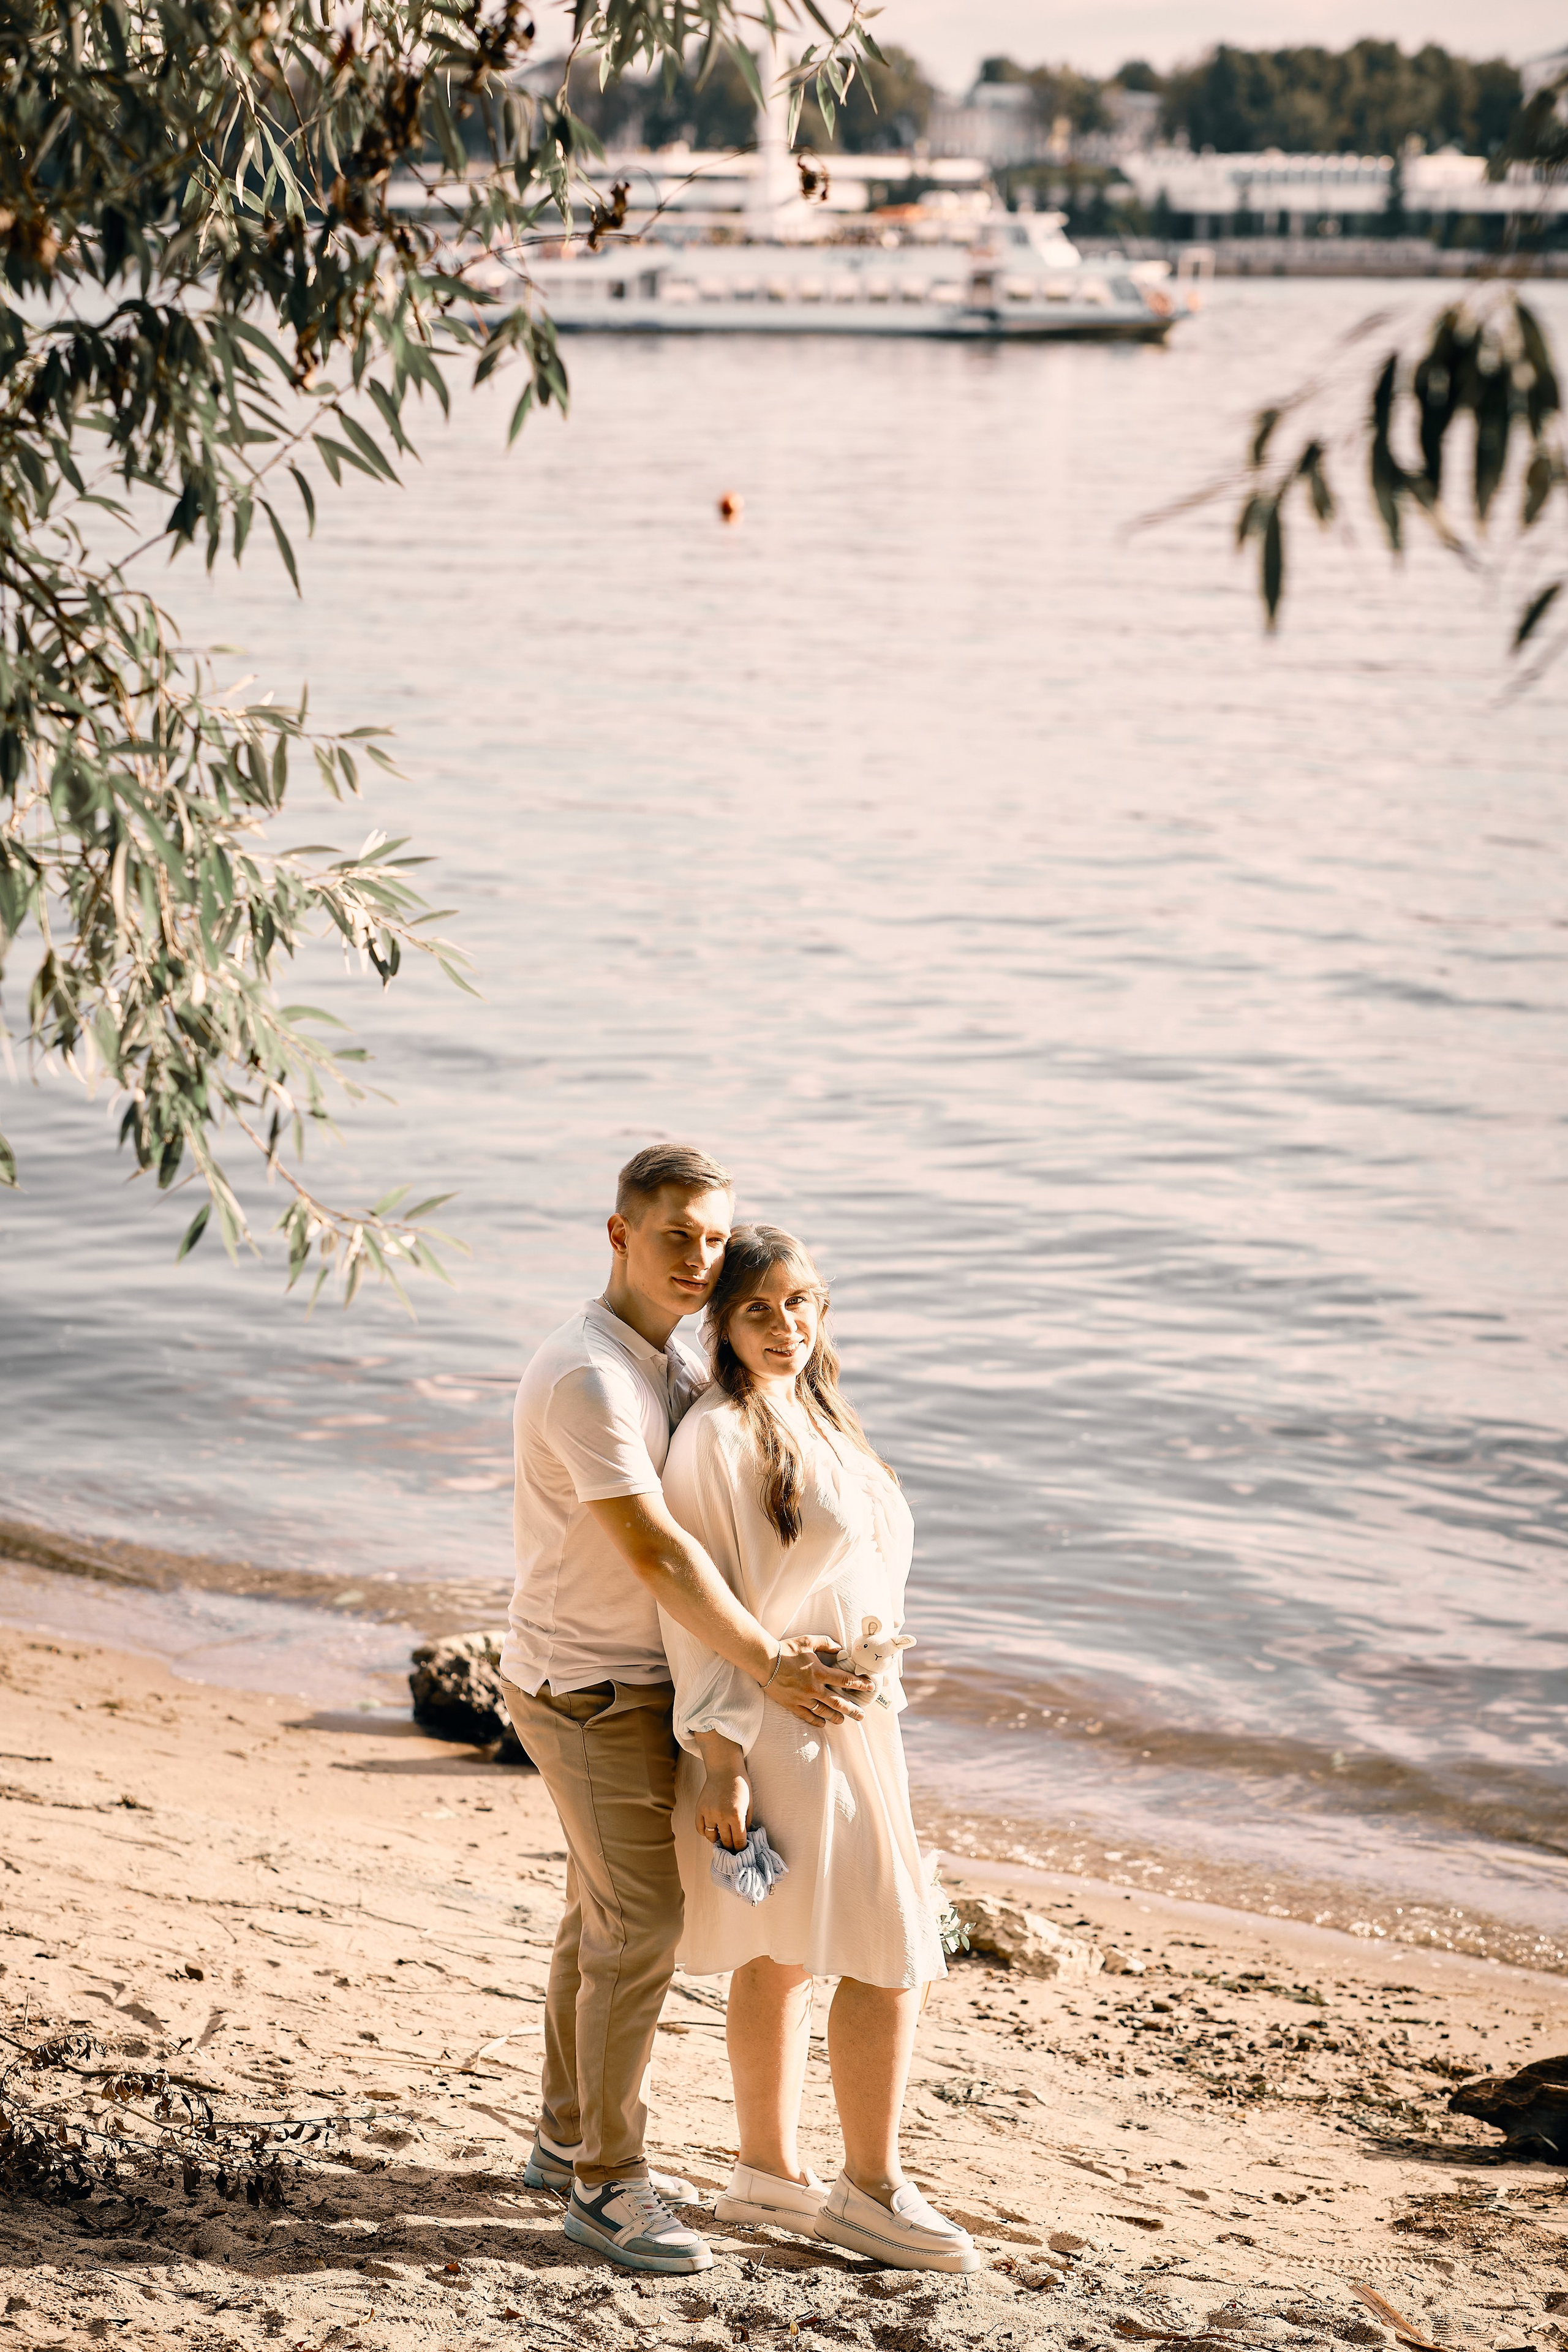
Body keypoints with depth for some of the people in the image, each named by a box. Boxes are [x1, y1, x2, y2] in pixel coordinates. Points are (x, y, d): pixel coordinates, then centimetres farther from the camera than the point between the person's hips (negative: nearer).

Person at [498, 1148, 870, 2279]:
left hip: (641, 1683, 9)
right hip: (592, 1691, -9)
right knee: (641, 1924, -8)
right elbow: (657, 1552, -26)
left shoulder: (679, 1366, 8)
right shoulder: (588, 1376, -23)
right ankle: (607, 2186, 1)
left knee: (605, 1913, 18)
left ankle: (571, 2141, 31)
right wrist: (764, 1665, -23)